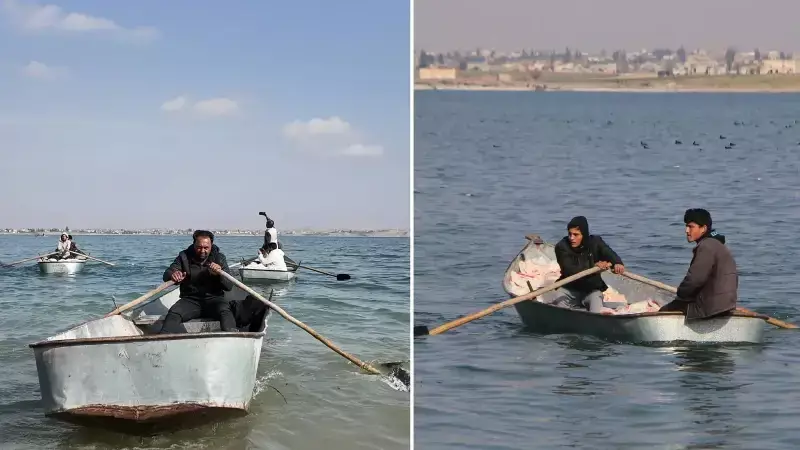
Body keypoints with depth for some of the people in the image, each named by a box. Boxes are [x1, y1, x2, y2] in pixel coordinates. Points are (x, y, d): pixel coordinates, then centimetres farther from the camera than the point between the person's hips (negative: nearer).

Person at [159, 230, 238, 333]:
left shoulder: (219, 257, 5)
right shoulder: (184, 257, 7)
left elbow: (229, 286, -1)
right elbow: (166, 275, -3)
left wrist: (219, 274, -23)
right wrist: (173, 275, -29)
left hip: (213, 299, -1)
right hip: (190, 299, 1)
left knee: (225, 311, -34)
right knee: (173, 314, -29)